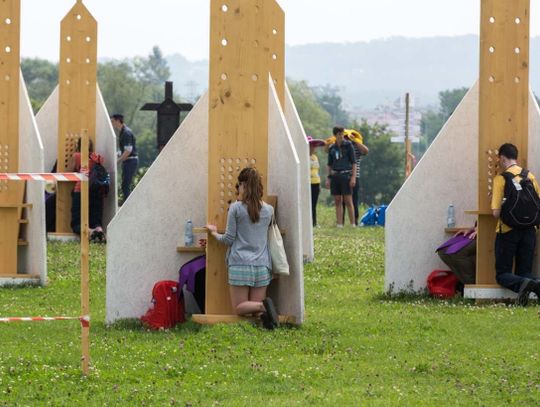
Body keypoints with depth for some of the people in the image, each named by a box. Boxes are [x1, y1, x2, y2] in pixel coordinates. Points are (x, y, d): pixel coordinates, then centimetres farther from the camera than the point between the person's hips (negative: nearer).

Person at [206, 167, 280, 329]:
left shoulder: (236, 208, -7)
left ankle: (263, 306, -27)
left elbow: (229, 239, -4)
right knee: (255, 307, 8)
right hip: (262, 265, 4)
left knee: (240, 307, 3)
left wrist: (214, 233, 16)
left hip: (240, 264, -4)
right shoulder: (269, 210, 5)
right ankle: (263, 309, -27)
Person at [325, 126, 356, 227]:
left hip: (346, 175, -4)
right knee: (338, 201, 4)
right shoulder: (332, 148, 10)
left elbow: (353, 162, -2)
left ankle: (353, 224, -4)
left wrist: (353, 177, -10)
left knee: (348, 201, -7)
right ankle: (339, 224, 5)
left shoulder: (348, 145, 0)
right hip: (335, 175, 4)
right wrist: (328, 178, 8)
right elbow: (329, 164, 16)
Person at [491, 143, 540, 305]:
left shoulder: (500, 179, -8)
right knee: (525, 272, 11)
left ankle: (522, 284, -27)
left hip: (508, 231, -4)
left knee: (503, 274, 6)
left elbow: (496, 212, -13)